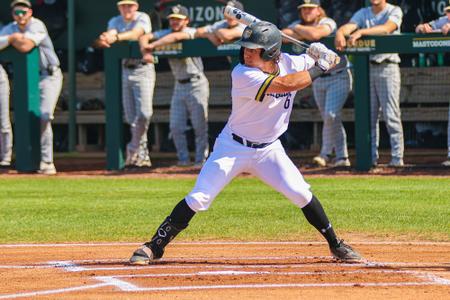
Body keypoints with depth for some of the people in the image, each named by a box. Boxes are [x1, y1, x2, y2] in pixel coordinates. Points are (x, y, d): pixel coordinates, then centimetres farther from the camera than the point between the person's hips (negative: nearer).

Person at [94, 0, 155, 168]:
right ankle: (142, 154, 8)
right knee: (131, 115, 2)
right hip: (124, 70, 4)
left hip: (143, 69, -4)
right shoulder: (115, 22, 8)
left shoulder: (143, 18, -4)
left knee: (144, 112, -15)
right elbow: (110, 34, -13)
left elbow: (135, 34, -25)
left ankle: (133, 149, -5)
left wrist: (115, 37, -44)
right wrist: (104, 40, -39)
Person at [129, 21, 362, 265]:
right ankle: (155, 246, -1)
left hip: (269, 149, 4)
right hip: (233, 147, -4)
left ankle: (336, 246, 8)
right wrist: (320, 68, -24)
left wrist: (323, 56, -18)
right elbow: (286, 84, -34)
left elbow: (329, 61, 7)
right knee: (198, 199, -10)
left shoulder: (288, 63, -7)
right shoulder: (242, 74, -24)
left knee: (301, 194, -9)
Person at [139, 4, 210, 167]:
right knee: (176, 126, 2)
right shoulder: (166, 33, 6)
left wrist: (152, 46, -31)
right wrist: (145, 51, -24)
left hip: (196, 84, -6)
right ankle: (183, 159, 11)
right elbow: (144, 37, -3)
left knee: (200, 126, -5)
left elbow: (175, 36, -30)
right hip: (179, 85, 6)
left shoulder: (190, 32, -10)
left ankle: (201, 160, 2)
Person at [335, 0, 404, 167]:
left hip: (387, 67, -4)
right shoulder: (363, 13, 12)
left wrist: (361, 32, -32)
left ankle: (397, 158, -6)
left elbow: (386, 28, -20)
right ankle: (371, 157, 9)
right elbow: (349, 26, -6)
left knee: (391, 115, -8)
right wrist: (340, 33, -30)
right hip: (366, 67, 4)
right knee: (368, 116, 4)